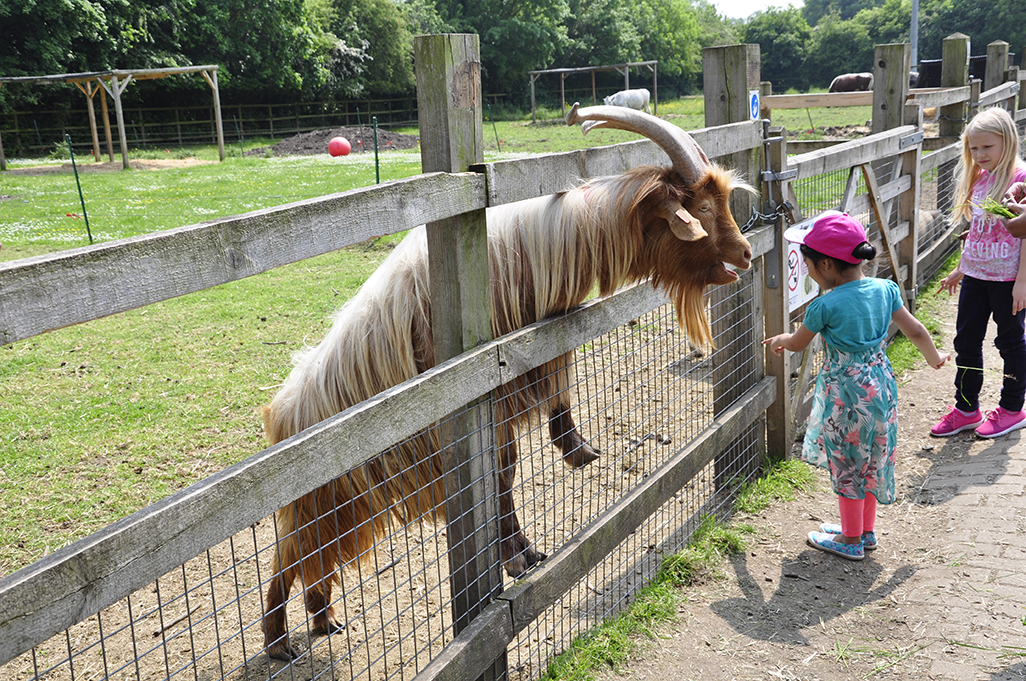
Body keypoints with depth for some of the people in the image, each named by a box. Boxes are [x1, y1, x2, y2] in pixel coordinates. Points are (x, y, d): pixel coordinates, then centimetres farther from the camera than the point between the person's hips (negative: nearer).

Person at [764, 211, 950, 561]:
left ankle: (851, 540, 21)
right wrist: (935, 358, 24)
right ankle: (866, 530, 34)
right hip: (880, 386, 7)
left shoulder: (825, 306, -19)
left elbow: (798, 343, -3)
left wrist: (779, 341, 20)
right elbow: (915, 330, 5)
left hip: (845, 394, -7)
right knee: (870, 461, 20)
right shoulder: (885, 289, -3)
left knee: (847, 466, 8)